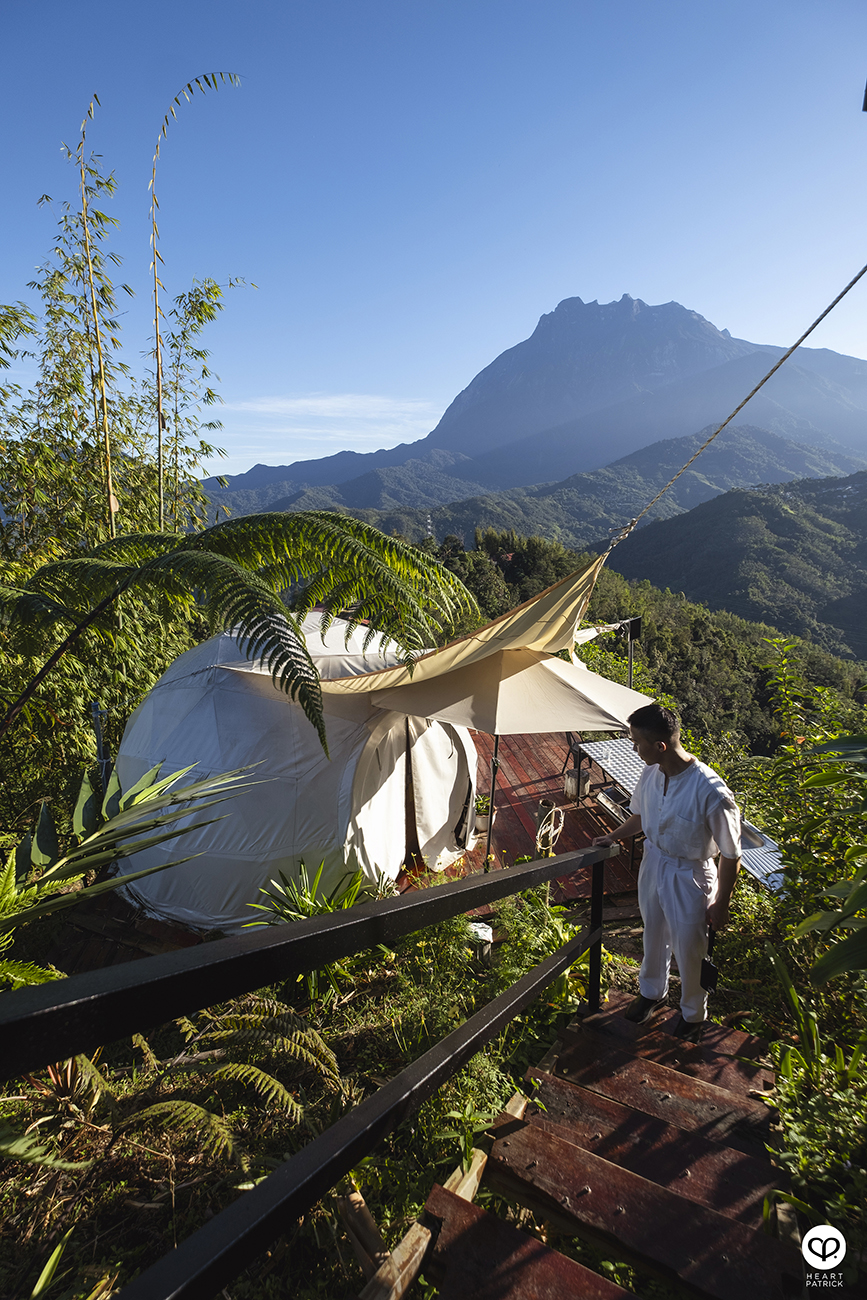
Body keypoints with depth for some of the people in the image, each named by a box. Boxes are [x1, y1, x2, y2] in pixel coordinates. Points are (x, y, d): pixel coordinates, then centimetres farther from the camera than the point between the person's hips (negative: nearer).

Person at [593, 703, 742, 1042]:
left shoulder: (711, 792, -33)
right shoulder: (650, 774, -14)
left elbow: (731, 854, -19)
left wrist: (721, 904, -11)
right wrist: (614, 837, 19)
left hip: (689, 876, -5)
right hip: (653, 862, 5)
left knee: (688, 949, 15)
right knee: (653, 934, 26)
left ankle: (693, 1014, 44)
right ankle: (652, 992, 53)